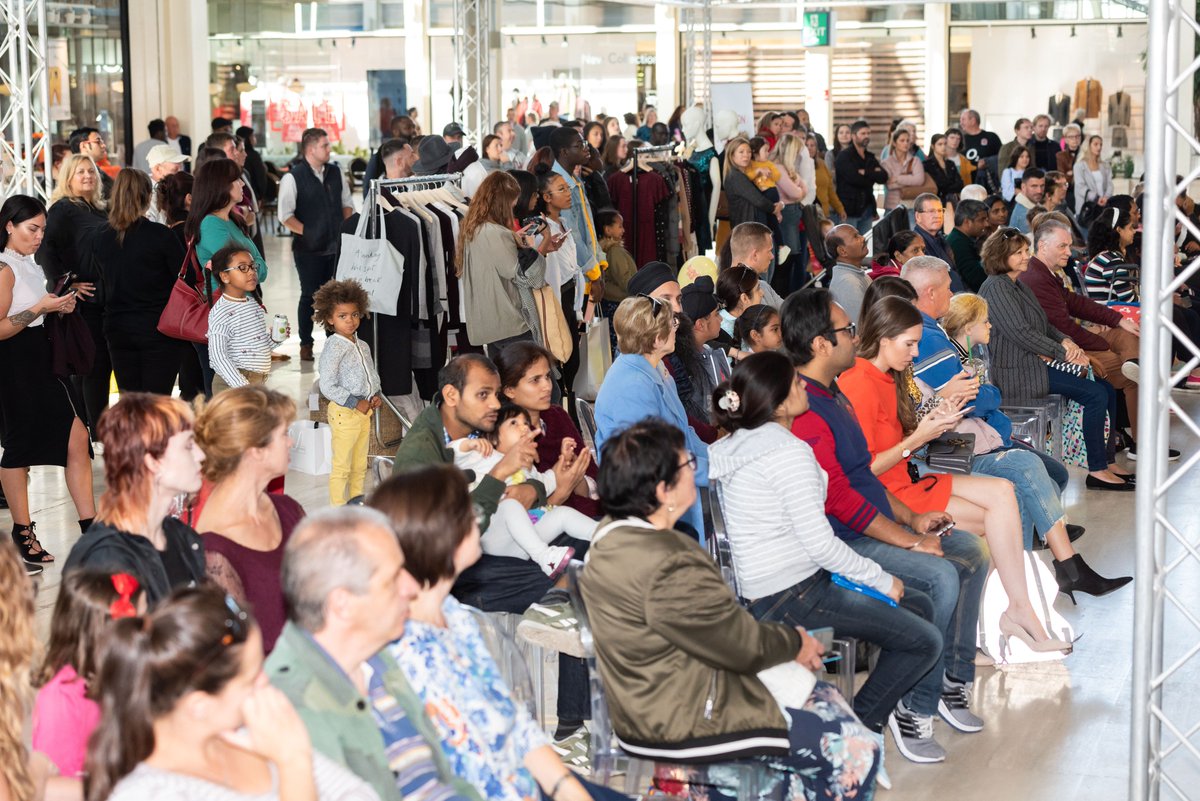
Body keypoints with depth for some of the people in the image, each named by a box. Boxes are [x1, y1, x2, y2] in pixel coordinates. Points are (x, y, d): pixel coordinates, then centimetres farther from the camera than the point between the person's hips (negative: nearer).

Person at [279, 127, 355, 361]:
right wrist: (307, 232, -13)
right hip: (309, 248, -5)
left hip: (336, 245, 5)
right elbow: (285, 215, -11)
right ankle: (306, 344, 14)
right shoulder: (293, 177, -10)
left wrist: (344, 226, 2)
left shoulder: (335, 173, 8)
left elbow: (347, 203, 17)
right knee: (309, 295, 2)